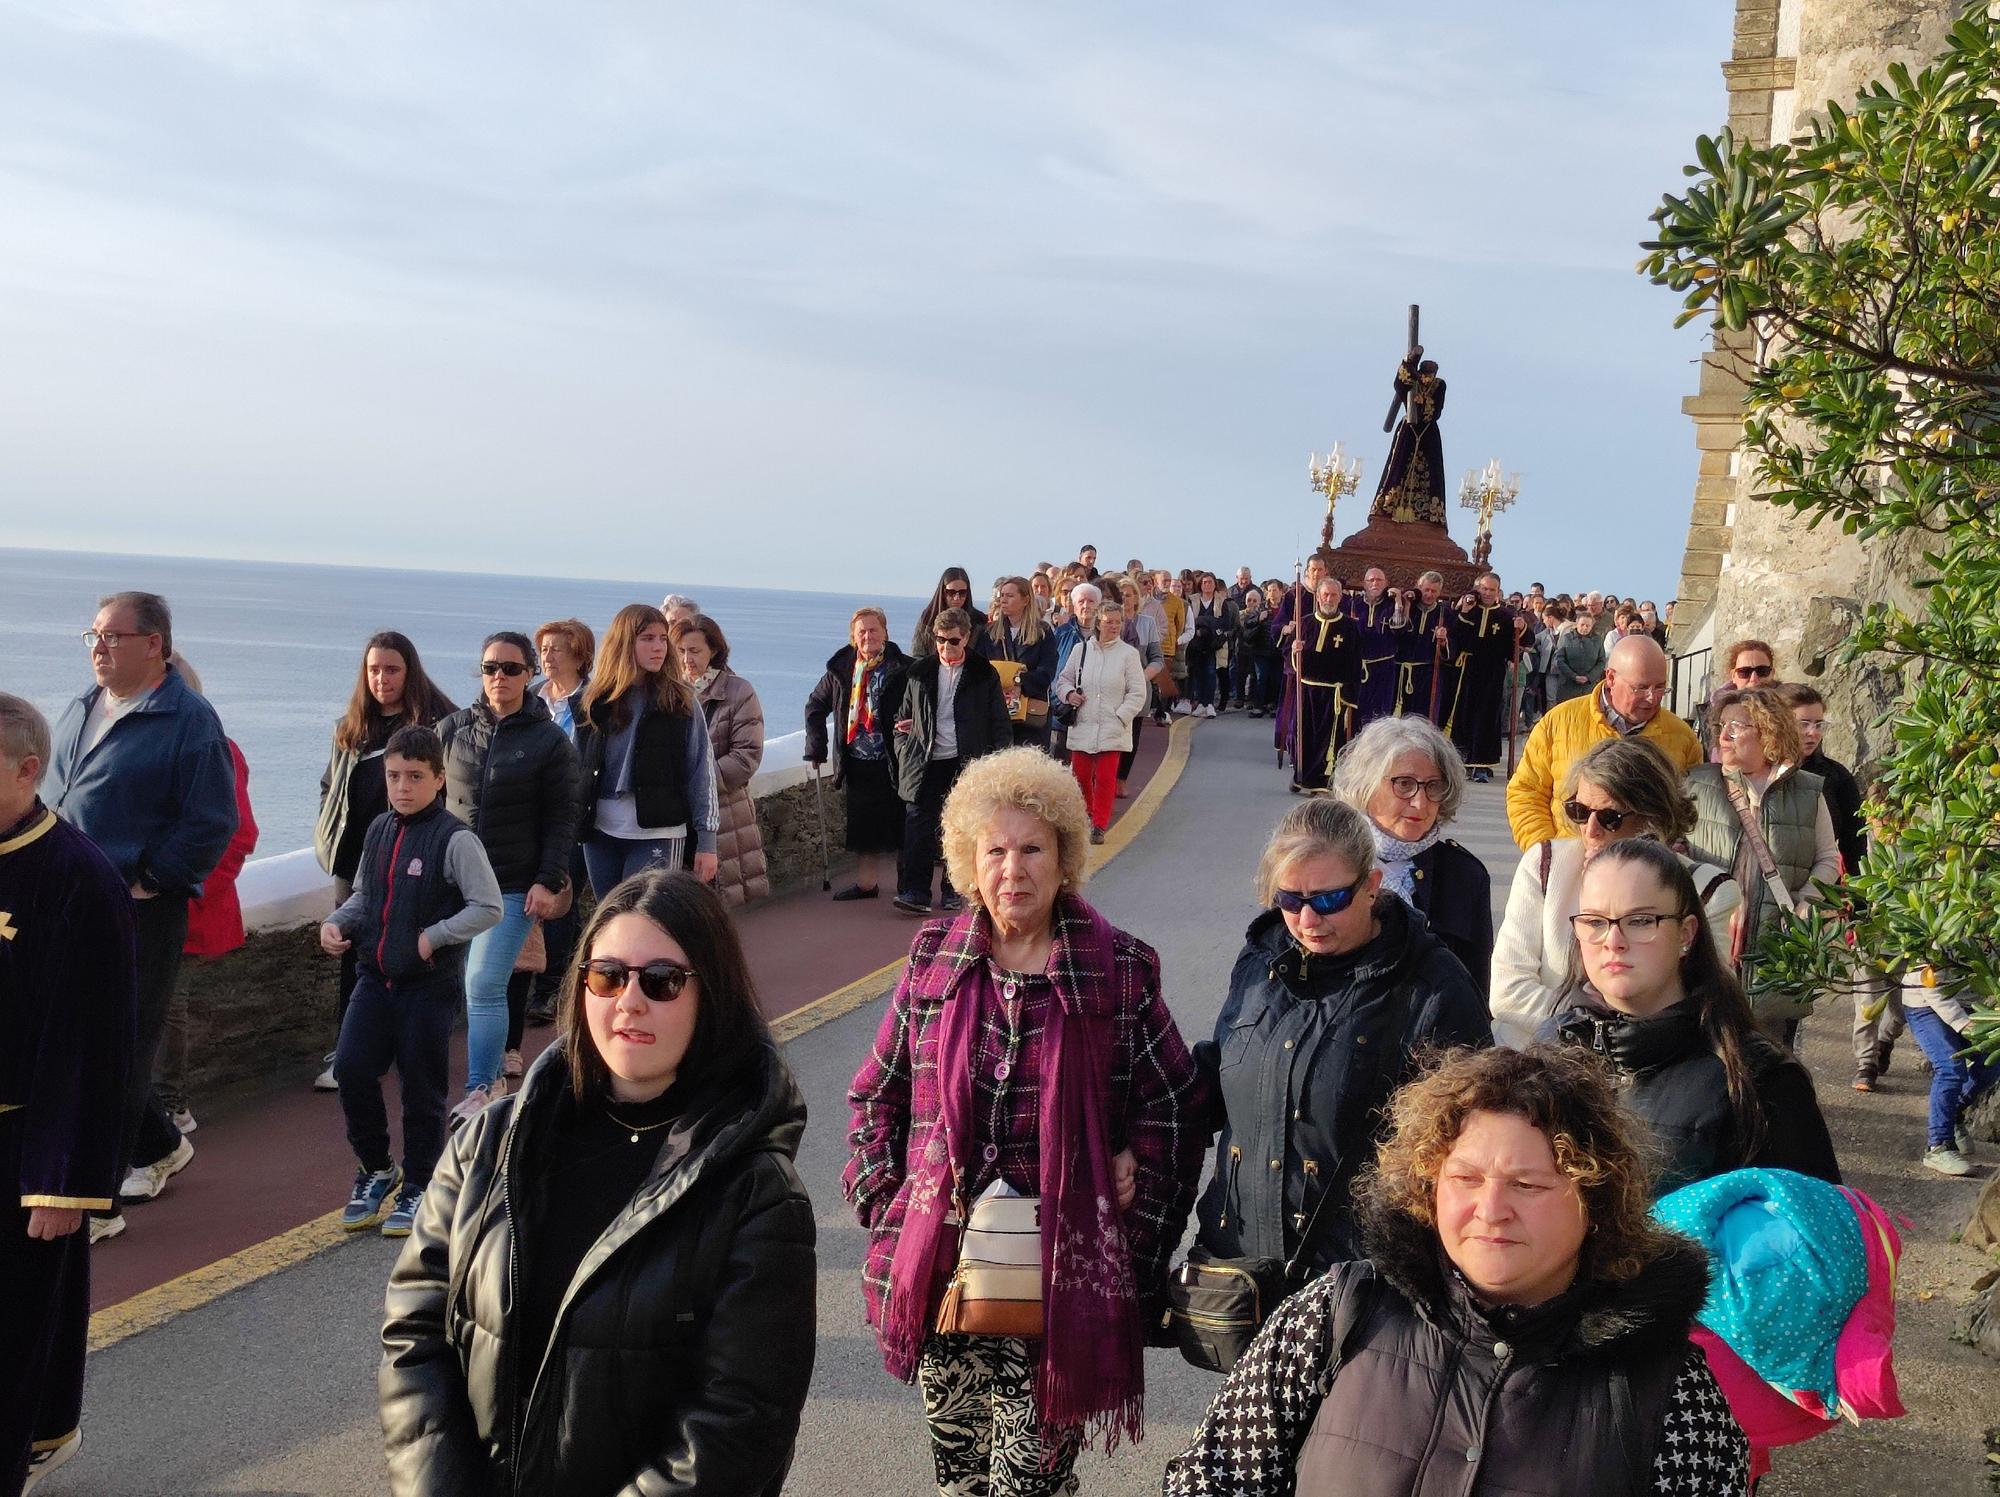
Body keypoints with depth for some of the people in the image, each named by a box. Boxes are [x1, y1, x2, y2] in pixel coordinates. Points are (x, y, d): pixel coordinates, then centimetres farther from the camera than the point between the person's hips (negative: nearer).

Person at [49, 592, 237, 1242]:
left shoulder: (189, 720, -12)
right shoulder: (81, 711, 12)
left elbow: (211, 824, -15)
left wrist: (145, 882, -14)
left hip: (143, 913, -8)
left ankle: (97, 1202, 5)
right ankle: (160, 1147, 38)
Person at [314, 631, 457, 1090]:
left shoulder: (435, 723, -5)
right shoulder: (350, 728, 13)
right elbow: (330, 785, 22)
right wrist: (330, 837, 10)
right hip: (355, 859, 5)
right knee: (354, 956, 7)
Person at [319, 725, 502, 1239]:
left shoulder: (455, 839, -12)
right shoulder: (379, 831, 7)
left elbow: (488, 907, -14)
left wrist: (433, 937, -16)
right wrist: (336, 922, 2)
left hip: (431, 982, -5)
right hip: (376, 976, 5)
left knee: (422, 1086, 3)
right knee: (350, 1068, -5)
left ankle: (417, 1186, 20)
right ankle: (376, 1170, 16)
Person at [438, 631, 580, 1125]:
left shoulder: (550, 740, -3)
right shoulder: (453, 729, 6)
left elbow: (562, 819, -2)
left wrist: (549, 881, -11)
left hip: (513, 887, -4)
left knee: (484, 987, -10)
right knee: (476, 987, 9)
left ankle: (480, 1091, -3)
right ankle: (495, 1071, 23)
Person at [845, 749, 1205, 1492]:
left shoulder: (1118, 969, -2)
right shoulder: (934, 960, 4)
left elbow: (1174, 1104, 3)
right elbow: (876, 1096, 12)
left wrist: (1136, 1226, -3)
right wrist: (885, 1209, 3)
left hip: (1062, 1272, -2)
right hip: (944, 1268, 3)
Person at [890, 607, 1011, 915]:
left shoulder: (984, 675, 4)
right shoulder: (920, 672, 10)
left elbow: (1000, 724, 6)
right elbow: (904, 716, 17)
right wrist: (905, 754, 5)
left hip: (966, 763, -1)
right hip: (926, 763, 1)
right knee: (919, 825, -7)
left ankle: (955, 890, 13)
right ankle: (914, 892, -6)